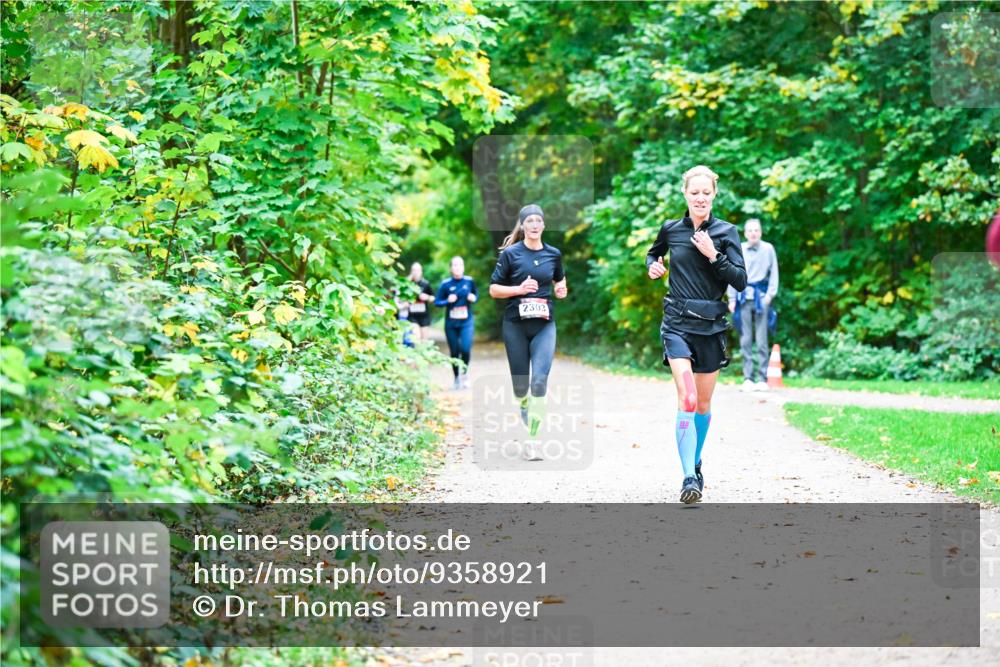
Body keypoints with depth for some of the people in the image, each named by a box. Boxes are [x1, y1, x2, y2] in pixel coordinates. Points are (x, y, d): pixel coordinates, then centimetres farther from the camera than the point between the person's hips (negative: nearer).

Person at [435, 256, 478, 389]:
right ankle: (457, 379, 23)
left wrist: (474, 298, -6)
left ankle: (464, 373, 8)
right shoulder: (446, 284, -4)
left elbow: (476, 295, 16)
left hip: (466, 322, 0)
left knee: (466, 348, -17)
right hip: (451, 323, 0)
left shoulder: (469, 281, -1)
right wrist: (448, 301, -17)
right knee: (454, 352, 6)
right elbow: (437, 302, 0)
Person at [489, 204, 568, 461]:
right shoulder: (510, 254, -3)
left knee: (540, 379, -14)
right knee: (520, 382, 7)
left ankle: (532, 440, -12)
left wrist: (561, 290, 1)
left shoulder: (553, 254, 5)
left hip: (544, 325, 1)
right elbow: (494, 289, -1)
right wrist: (519, 289, -16)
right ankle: (525, 408, 43)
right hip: (515, 325, -1)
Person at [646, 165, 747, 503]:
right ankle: (689, 478, -23)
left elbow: (740, 281, -6)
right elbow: (654, 254, 26)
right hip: (677, 323, -1)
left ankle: (695, 465, 34)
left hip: (711, 325, 1)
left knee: (703, 403, 12)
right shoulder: (670, 229, 4)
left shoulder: (726, 232, 0)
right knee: (686, 399, -18)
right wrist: (653, 267, 4)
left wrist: (713, 255, -17)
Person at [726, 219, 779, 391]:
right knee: (745, 340, 0)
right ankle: (747, 378, 2)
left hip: (761, 297, -1)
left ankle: (763, 378, -1)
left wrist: (770, 293, -5)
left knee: (761, 340, -3)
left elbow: (774, 273, 5)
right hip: (744, 297, 1)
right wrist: (732, 298, 5)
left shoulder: (768, 249, 4)